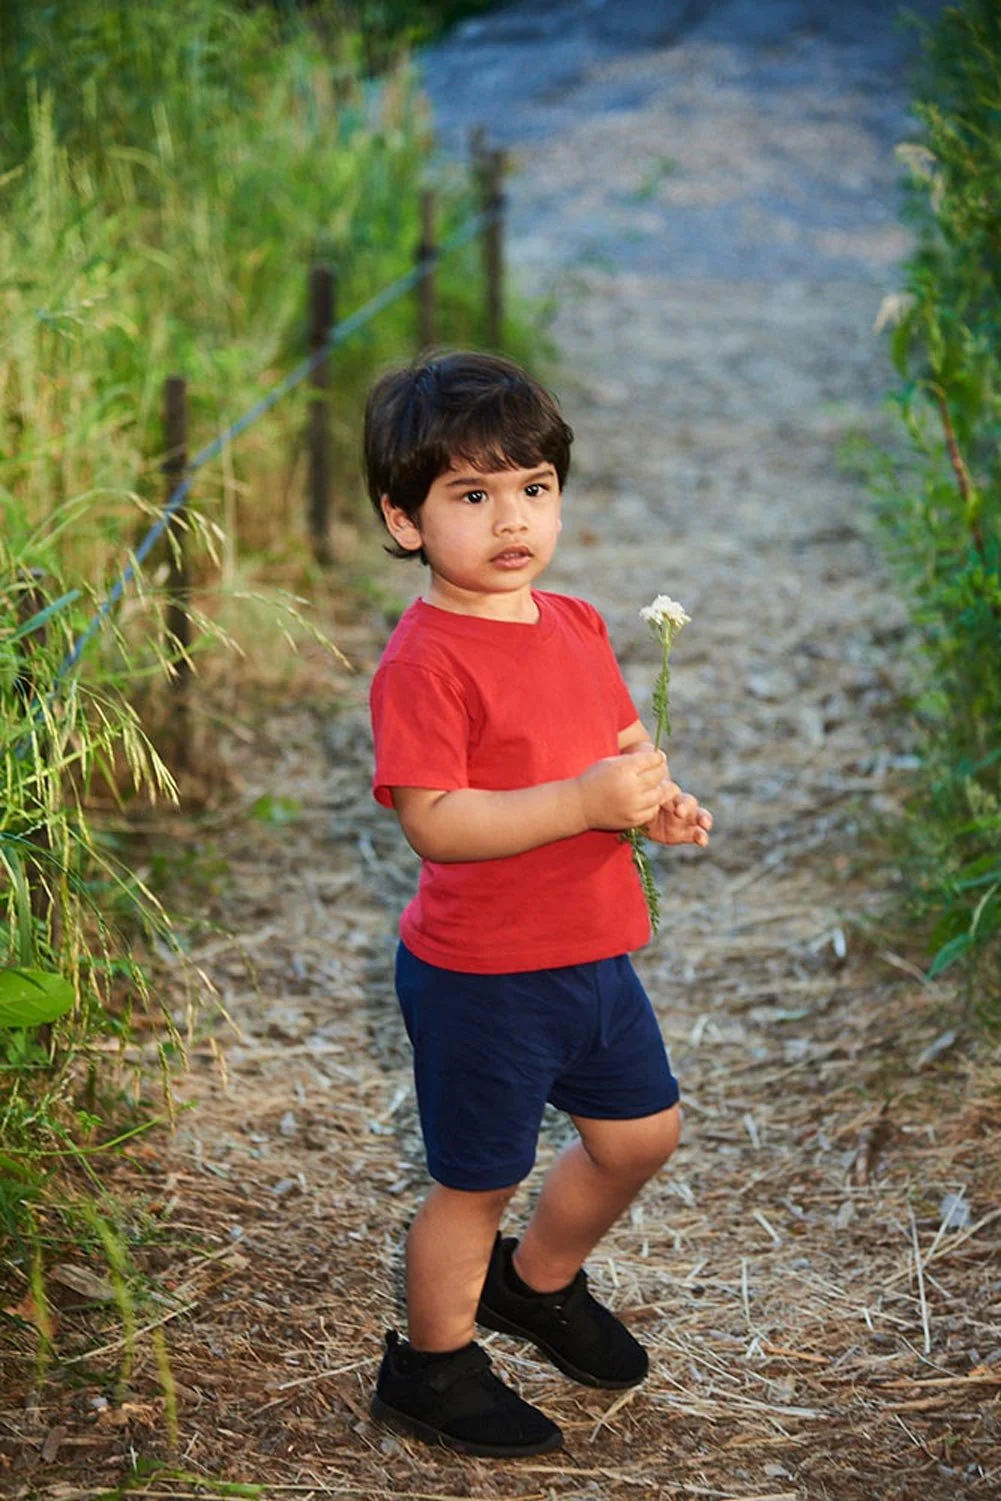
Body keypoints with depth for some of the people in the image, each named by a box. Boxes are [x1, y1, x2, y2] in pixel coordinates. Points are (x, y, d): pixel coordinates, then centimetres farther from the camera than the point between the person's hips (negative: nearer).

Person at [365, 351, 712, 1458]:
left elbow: (626, 740, 17)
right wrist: (586, 800, -31)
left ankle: (538, 1281, 46)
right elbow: (431, 821, -27)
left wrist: (659, 801, -6)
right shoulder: (423, 660, -21)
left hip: (590, 949, 8)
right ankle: (432, 1367, 31)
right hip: (481, 977, -8)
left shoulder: (575, 626, 5)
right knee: (476, 1180, 8)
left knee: (641, 1130, 20)